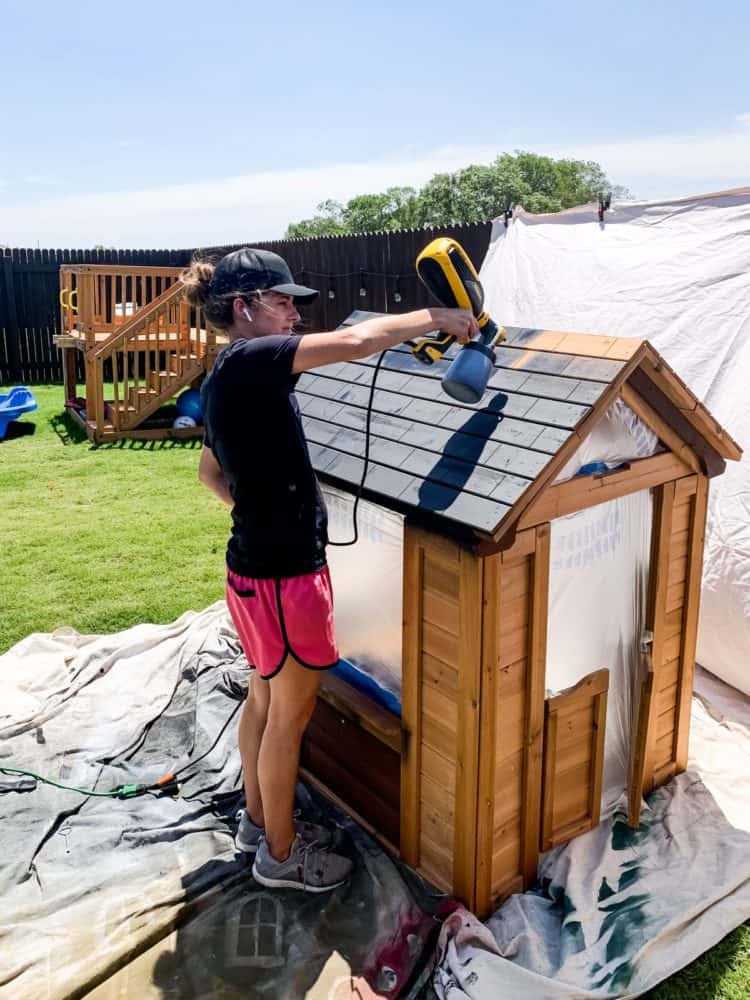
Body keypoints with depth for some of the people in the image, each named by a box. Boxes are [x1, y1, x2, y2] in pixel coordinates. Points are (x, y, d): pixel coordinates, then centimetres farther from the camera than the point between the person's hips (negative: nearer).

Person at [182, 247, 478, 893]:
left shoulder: (229, 378, 9)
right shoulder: (252, 361, -20)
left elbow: (210, 472, 23)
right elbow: (356, 342, -30)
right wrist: (436, 318, -16)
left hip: (254, 562, 10)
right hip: (284, 572, -10)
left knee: (265, 697, 22)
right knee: (291, 714, 7)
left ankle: (258, 819, 41)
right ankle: (281, 854, 26)